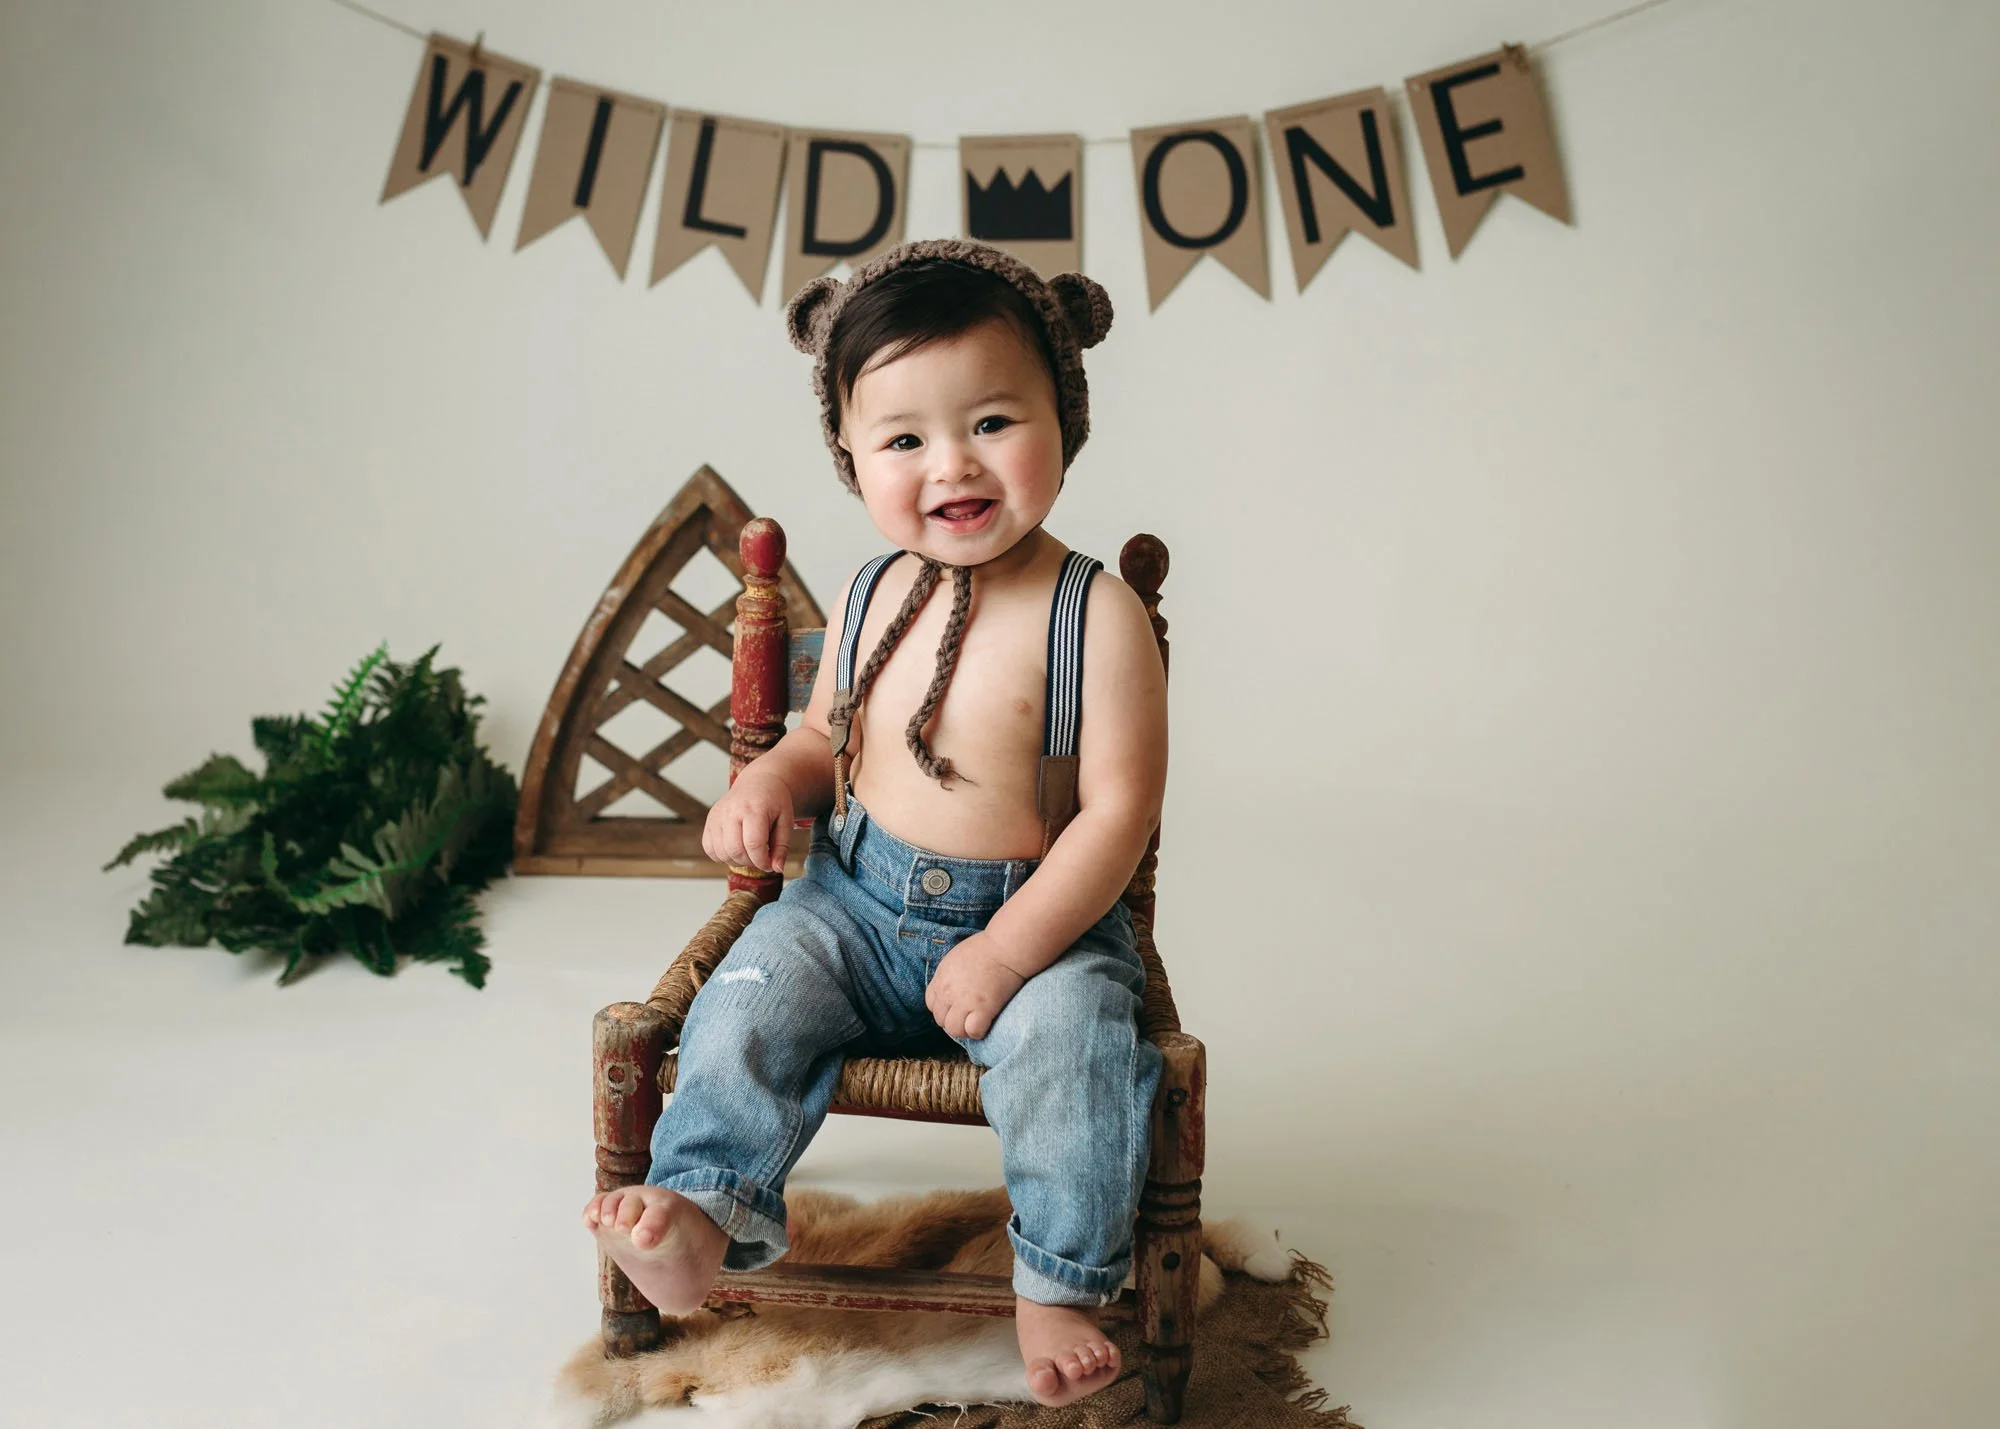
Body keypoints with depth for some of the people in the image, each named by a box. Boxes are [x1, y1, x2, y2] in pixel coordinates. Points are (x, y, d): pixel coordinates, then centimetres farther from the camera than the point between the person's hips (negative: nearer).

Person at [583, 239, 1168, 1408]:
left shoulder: (1098, 613, -15)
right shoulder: (870, 599, 1)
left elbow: (1119, 809, -16)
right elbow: (829, 738, 17)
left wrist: (1009, 950, -22)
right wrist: (770, 784, -8)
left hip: (1043, 916, -4)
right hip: (859, 900, 5)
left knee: (1069, 1040, -27)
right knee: (753, 996, -15)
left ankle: (1060, 1284, -6)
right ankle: (703, 1211, 0)